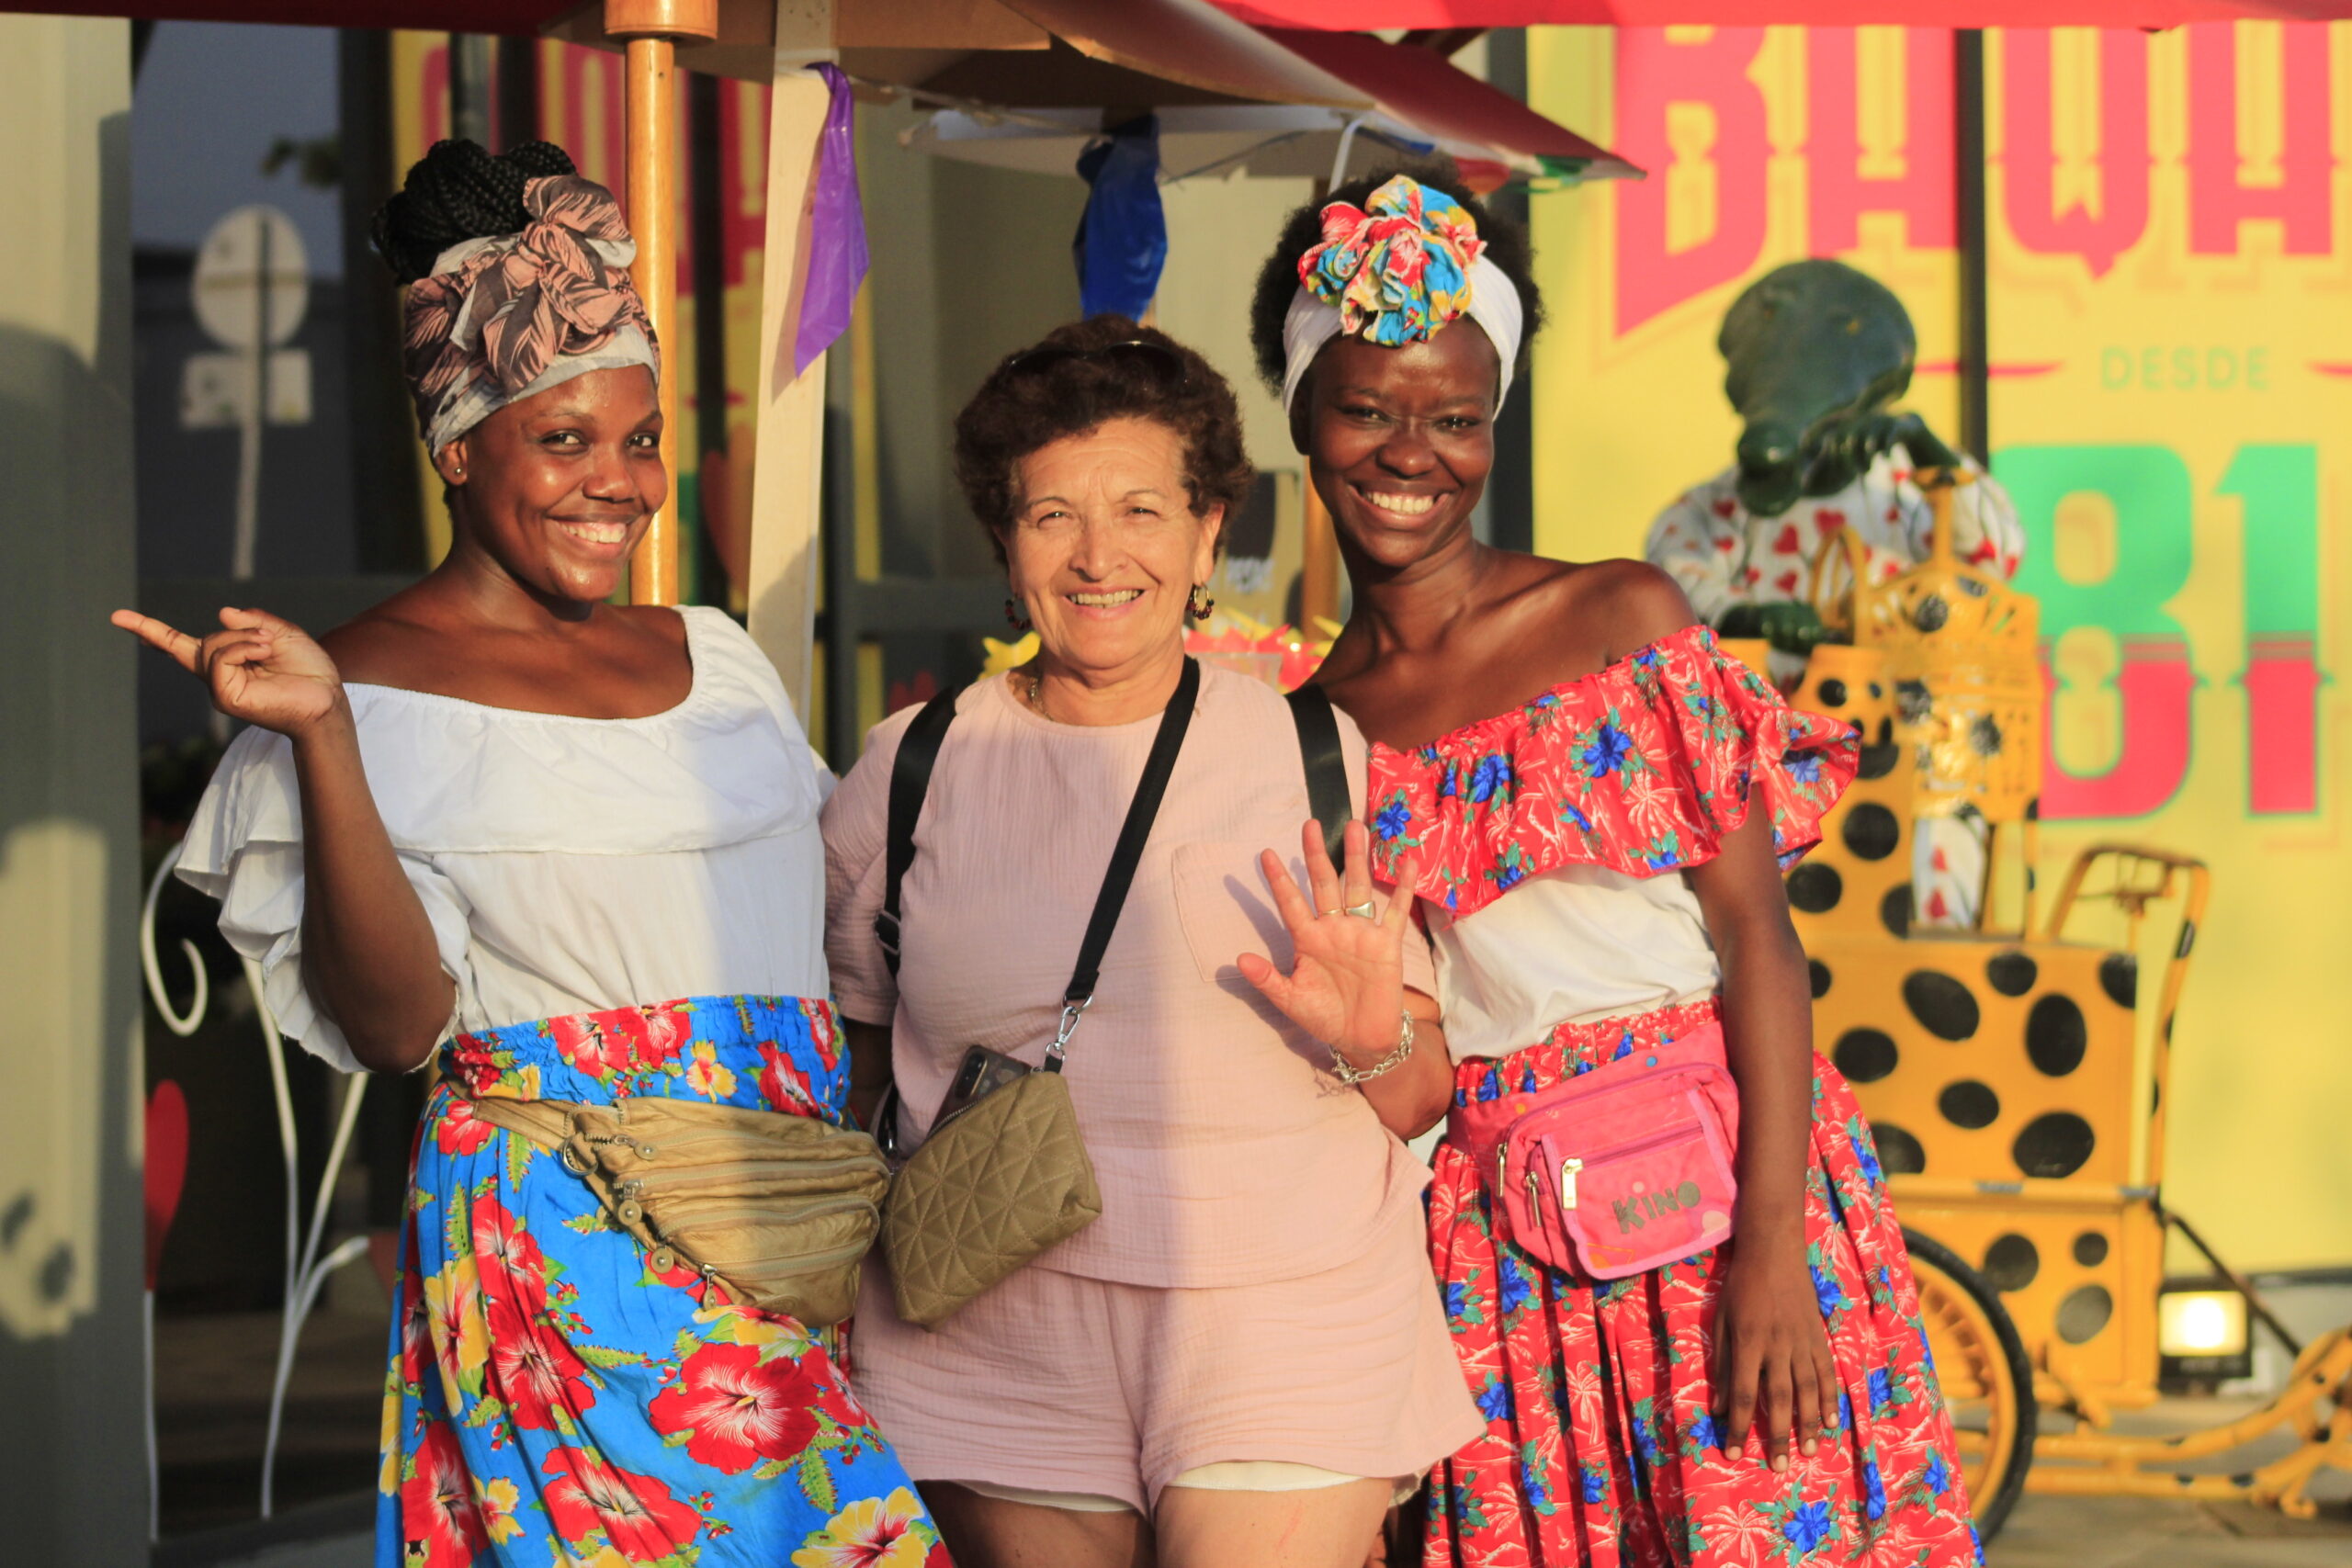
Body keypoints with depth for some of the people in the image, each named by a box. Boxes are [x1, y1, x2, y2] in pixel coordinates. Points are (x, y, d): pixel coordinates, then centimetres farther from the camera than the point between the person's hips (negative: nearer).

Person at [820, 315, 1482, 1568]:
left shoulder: (1321, 759, 5)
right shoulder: (911, 772, 5)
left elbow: (1420, 1101, 9)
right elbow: (851, 1054, 16)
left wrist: (1374, 1042, -12)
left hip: (1285, 1321, -1)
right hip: (1004, 1345, 1)